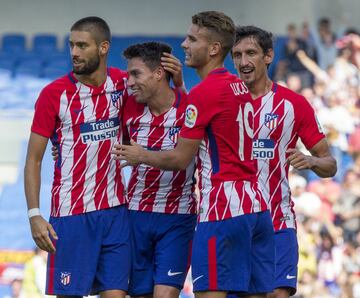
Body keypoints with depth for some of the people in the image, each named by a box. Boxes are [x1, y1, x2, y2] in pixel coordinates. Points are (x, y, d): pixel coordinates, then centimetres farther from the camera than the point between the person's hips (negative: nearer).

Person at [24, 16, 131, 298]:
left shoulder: (122, 84, 4)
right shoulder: (55, 93, -5)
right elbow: (33, 159, -4)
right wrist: (34, 215, -13)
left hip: (115, 211, 3)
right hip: (71, 214, -3)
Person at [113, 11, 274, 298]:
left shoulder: (205, 91, -11)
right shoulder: (239, 87, 15)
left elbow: (180, 158, -7)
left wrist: (140, 156, 9)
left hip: (223, 209, -9)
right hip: (257, 207, 9)